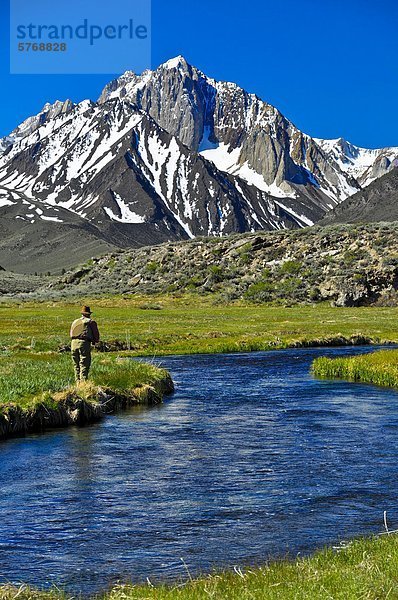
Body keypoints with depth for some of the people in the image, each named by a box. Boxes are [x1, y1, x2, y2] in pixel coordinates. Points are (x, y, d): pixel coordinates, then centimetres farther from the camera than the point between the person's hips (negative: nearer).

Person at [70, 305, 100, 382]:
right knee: (84, 365, -6)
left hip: (74, 344, 5)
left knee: (76, 365, 12)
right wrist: (95, 341, 28)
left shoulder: (75, 322, 22)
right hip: (84, 344, -5)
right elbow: (96, 334, 9)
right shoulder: (90, 322, 5)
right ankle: (83, 380, -14)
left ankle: (78, 381, 12)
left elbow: (71, 334, 24)